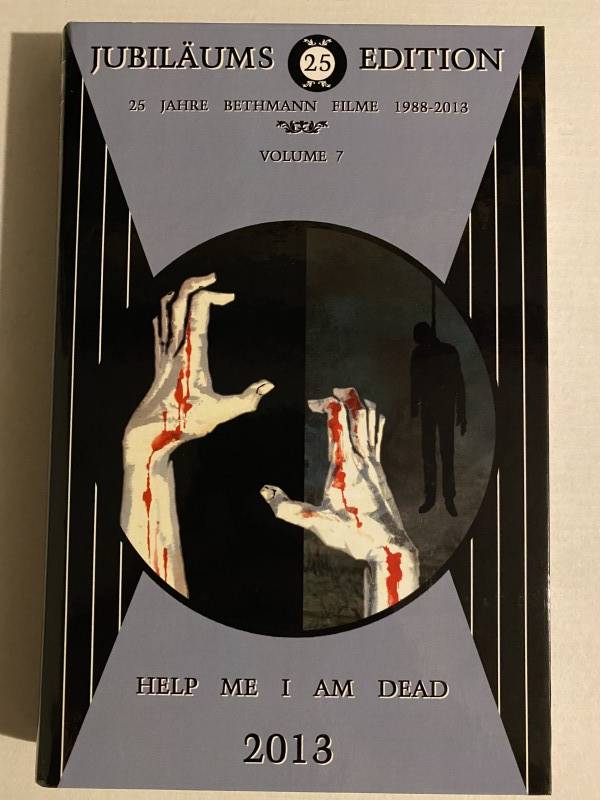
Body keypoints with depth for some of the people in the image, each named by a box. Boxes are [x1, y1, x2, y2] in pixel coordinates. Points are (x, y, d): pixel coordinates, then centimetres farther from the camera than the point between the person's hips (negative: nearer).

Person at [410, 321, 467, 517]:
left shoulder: (449, 352, -6)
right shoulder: (418, 354, 3)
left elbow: (459, 384, -4)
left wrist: (462, 415, -6)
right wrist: (414, 408, 12)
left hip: (446, 408, -3)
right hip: (427, 409, 3)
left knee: (447, 454, -3)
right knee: (427, 453, 4)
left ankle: (449, 499, 4)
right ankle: (430, 497, 12)